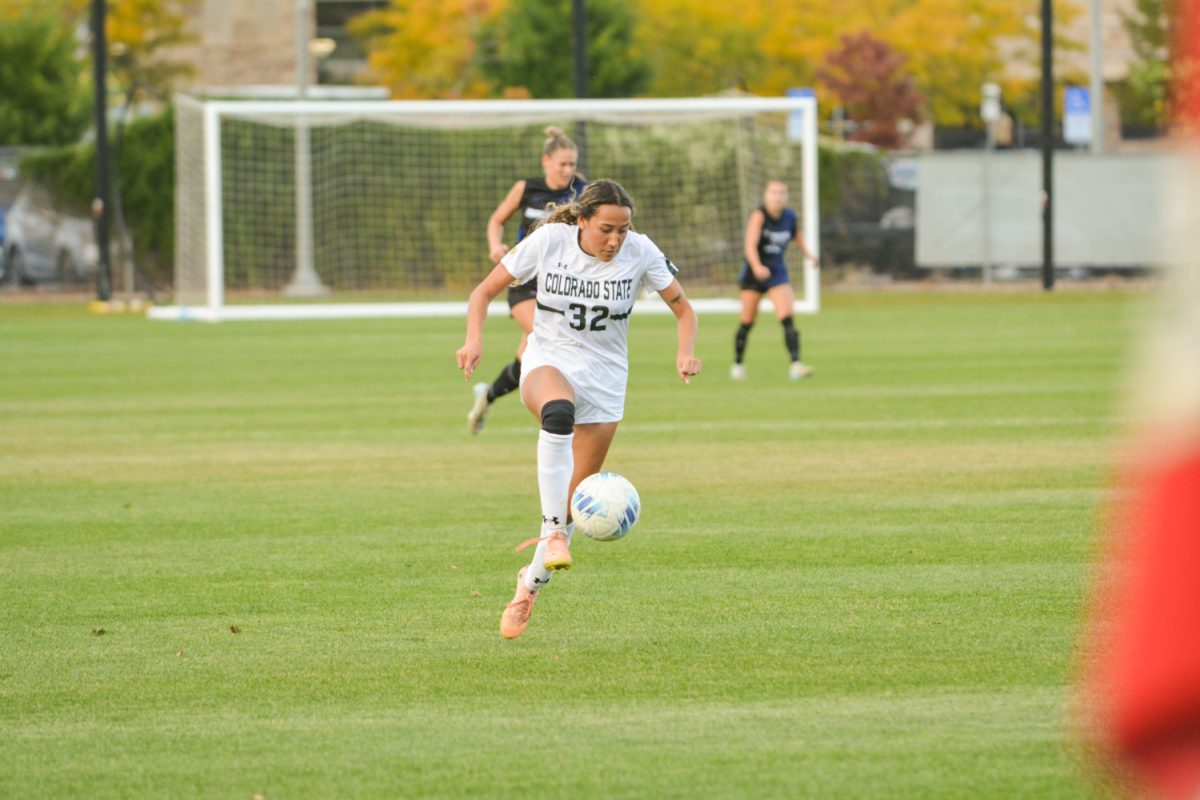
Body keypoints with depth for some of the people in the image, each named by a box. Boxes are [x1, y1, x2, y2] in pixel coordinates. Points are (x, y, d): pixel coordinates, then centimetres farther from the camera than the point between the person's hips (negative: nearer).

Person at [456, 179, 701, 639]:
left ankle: (530, 585, 24)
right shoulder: (548, 242, -13)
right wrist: (474, 339, -22)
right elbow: (485, 291, -4)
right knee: (558, 410, -41)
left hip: (605, 376, 2)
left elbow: (683, 310, 1)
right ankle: (553, 533, -41)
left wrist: (686, 352, -20)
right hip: (548, 361, -2)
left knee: (576, 498, 2)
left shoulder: (640, 253, -10)